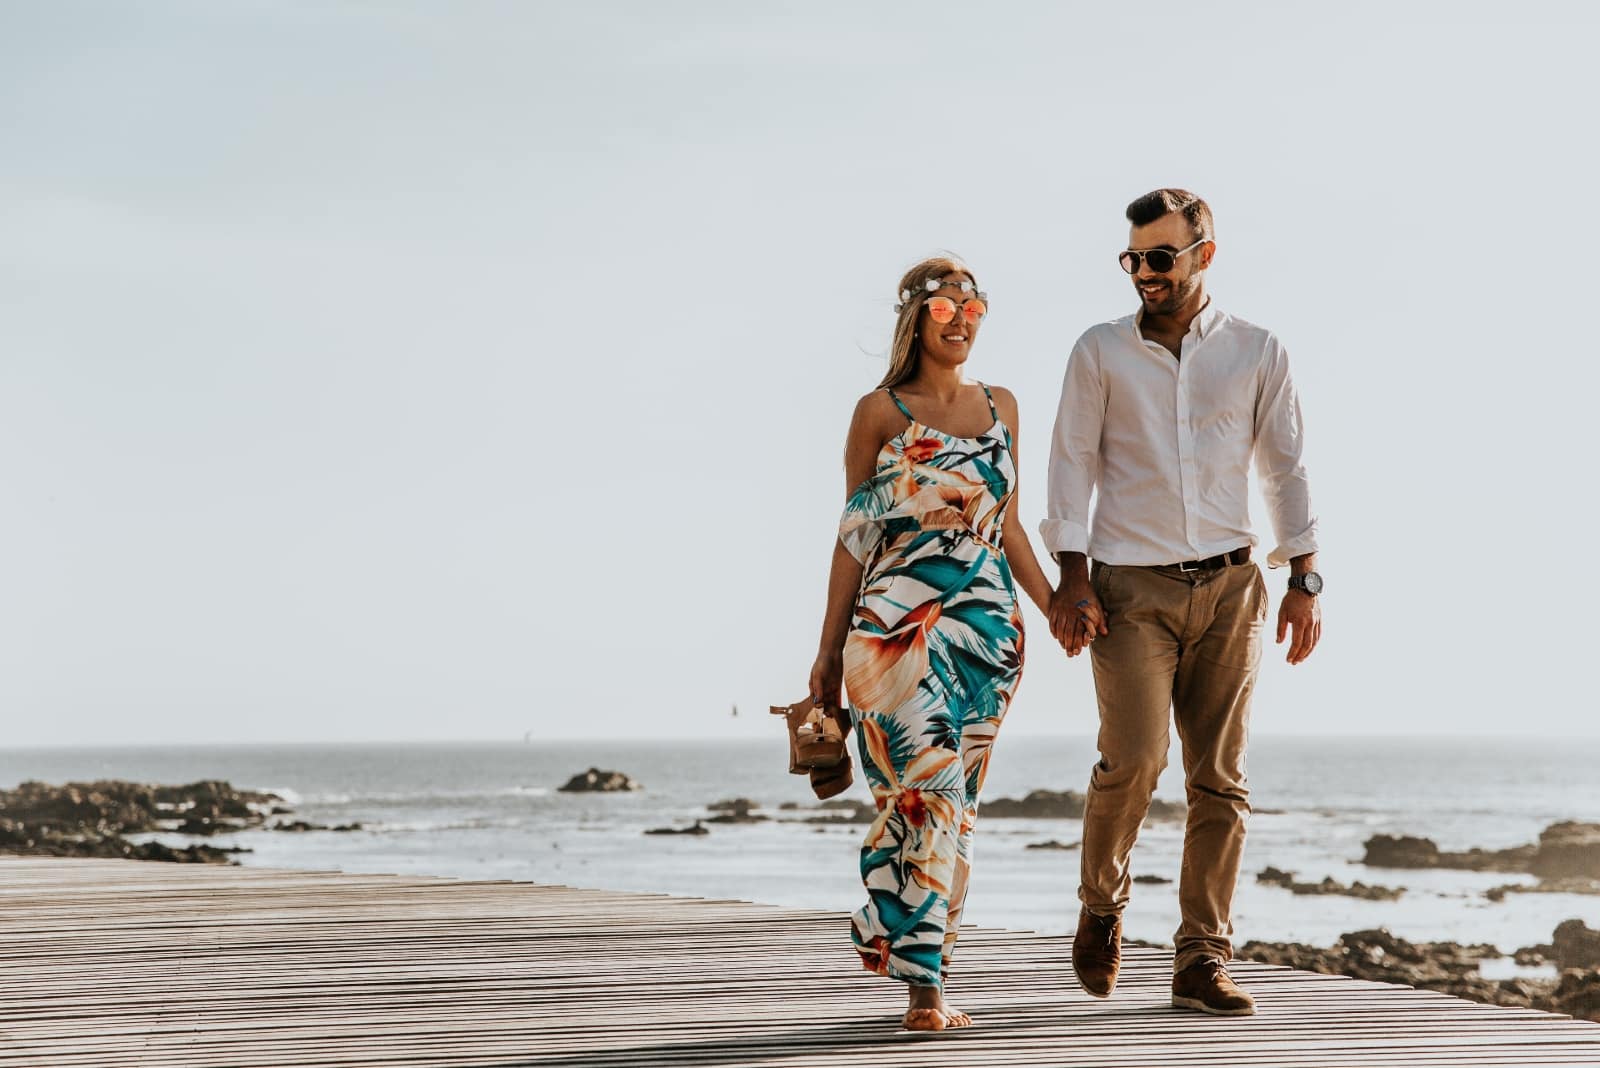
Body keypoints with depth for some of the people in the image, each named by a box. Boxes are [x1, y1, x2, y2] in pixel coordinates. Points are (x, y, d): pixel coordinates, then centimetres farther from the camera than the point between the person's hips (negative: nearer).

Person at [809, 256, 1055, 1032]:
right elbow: (855, 534, 2)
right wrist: (830, 647, 1)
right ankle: (922, 983, -15)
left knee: (957, 799, 7)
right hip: (898, 622, -5)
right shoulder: (880, 412, 1)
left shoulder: (1000, 407, 14)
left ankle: (925, 971, 16)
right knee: (924, 787, -15)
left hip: (988, 621, 5)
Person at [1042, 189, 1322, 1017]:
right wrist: (1071, 579, -6)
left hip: (1227, 586, 2)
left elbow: (1285, 469, 11)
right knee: (1133, 757, -16)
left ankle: (1201, 962, 5)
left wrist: (1304, 580, 4)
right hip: (1131, 589, -2)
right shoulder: (1101, 352, 5)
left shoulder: (1257, 353, 8)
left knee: (1220, 778, -1)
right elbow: (1072, 466, 3)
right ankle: (1101, 900, 11)